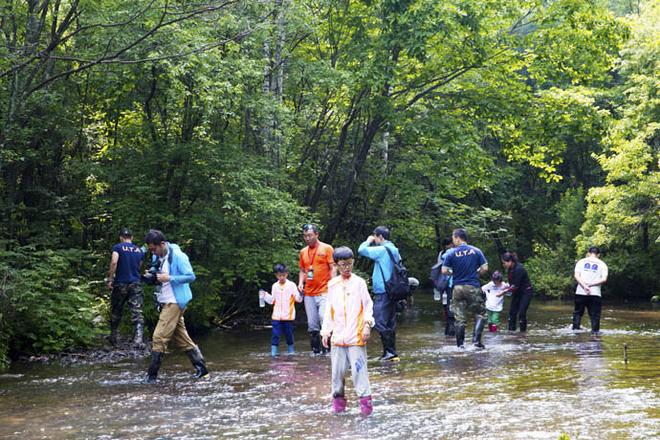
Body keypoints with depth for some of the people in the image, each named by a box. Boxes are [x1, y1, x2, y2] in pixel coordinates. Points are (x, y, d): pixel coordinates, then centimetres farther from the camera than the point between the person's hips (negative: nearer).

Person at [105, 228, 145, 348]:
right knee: (137, 313, -4)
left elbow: (114, 262, -17)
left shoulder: (118, 247, -3)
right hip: (136, 284, 2)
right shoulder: (139, 251, 10)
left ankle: (114, 337, 27)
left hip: (120, 283, -2)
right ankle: (138, 339, -19)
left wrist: (110, 278, -11)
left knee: (116, 311, 16)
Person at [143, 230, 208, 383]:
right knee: (181, 337, 12)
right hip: (164, 302, 9)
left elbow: (191, 276, -18)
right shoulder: (157, 257, 8)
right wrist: (151, 276, -3)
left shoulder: (178, 256, -16)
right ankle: (201, 368, 20)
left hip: (174, 302, -9)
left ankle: (152, 375, -6)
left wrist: (169, 278, -25)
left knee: (159, 337, -11)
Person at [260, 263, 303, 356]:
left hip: (288, 316, -2)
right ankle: (273, 351, 1)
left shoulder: (292, 285, -1)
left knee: (289, 333, 6)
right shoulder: (275, 286, 9)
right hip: (277, 316, 2)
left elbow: (298, 299, -4)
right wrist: (265, 295, 1)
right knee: (275, 334, -3)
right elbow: (272, 300, 14)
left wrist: (300, 294, -24)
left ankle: (290, 350, 22)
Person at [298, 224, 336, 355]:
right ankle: (316, 350, 12)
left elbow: (332, 269, -2)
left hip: (324, 292, -5)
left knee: (324, 318, -18)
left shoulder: (326, 248, 0)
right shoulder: (303, 252, 14)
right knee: (312, 326, 5)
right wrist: (301, 283, 4)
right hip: (309, 293, 5)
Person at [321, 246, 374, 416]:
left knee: (359, 367, -8)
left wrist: (367, 324, -10)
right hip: (338, 335, 3)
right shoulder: (332, 285, 10)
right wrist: (326, 330, 11)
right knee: (337, 369, 5)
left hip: (356, 335, -3)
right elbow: (329, 310, 15)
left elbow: (368, 305, 1)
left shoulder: (359, 283, 1)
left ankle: (365, 398, -4)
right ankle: (338, 397, 16)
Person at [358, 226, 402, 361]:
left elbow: (362, 250, -18)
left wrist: (368, 241, 2)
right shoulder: (394, 250, 14)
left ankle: (390, 351, -10)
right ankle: (391, 353, 13)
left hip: (382, 292, -9)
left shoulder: (382, 250, -14)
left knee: (380, 323, -8)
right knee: (390, 323, 11)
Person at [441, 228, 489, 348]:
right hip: (473, 288, -1)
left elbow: (444, 271, -6)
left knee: (460, 318, 7)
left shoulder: (451, 254, -3)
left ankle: (460, 344, 9)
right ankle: (476, 339, -5)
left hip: (458, 288, 1)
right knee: (480, 314, 10)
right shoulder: (476, 251, -1)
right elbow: (485, 268, -3)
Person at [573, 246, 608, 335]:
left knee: (577, 313, 11)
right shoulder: (602, 264, 7)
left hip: (580, 292, 1)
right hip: (595, 294, -1)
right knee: (595, 315, 5)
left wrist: (584, 286, -13)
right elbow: (604, 279, -5)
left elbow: (576, 276, -4)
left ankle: (575, 330, 8)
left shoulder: (581, 262, 9)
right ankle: (595, 331, 2)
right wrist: (591, 284, -8)